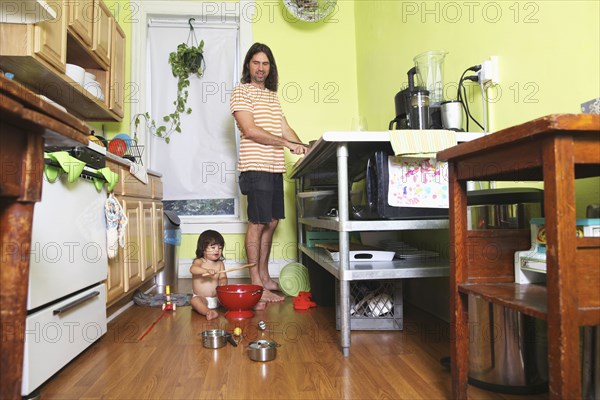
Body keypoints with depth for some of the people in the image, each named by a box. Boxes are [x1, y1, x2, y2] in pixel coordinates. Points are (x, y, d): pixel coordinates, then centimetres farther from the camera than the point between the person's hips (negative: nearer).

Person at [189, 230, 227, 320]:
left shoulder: (220, 264, 5)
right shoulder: (199, 262, -8)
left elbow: (223, 277, 2)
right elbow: (192, 269, -30)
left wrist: (223, 282, -25)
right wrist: (206, 271, -49)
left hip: (217, 298, 6)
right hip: (202, 298, -6)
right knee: (195, 300, -35)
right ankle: (208, 312, -49)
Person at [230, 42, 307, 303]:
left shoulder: (272, 96, 23)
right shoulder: (241, 92, -2)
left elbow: (285, 129, 19)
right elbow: (250, 130, -14)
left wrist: (304, 149, 2)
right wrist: (287, 143, -16)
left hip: (275, 168, 8)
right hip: (256, 167, -8)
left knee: (272, 222, 11)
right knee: (258, 223, -6)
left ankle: (264, 276, 23)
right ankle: (256, 286, 1)